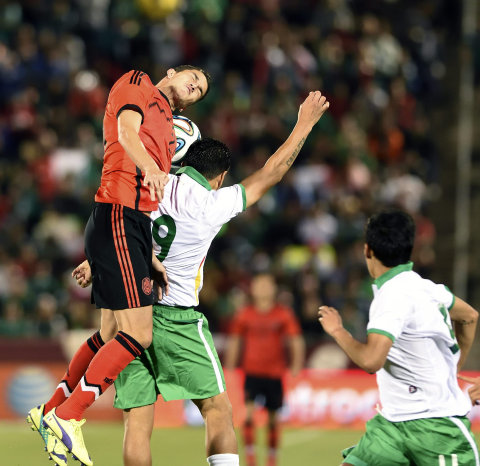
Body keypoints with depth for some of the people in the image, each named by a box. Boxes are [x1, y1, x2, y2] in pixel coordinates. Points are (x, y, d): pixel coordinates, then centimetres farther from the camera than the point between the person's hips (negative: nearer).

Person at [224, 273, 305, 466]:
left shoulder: (284, 314, 1)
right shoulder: (244, 315, 3)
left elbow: (297, 341, 4)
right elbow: (234, 342, 12)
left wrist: (296, 366, -7)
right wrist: (229, 369, 10)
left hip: (275, 373, 1)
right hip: (252, 372, -1)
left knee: (273, 417, 7)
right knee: (249, 411, -19)